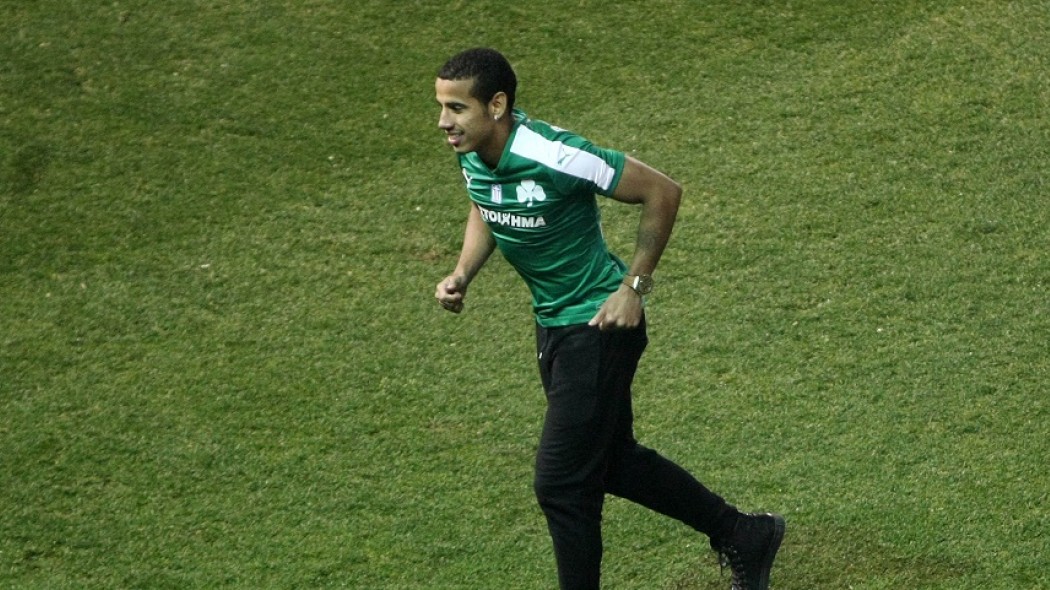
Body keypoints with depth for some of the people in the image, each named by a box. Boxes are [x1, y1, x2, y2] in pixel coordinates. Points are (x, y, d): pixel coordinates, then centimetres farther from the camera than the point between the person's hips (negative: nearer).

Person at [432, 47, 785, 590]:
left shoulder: (553, 156, -29)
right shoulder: (472, 153, -6)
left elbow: (662, 192, -20)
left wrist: (634, 287, -16)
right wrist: (461, 275, -1)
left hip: (599, 326, -9)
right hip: (553, 322, 9)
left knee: (559, 481, -7)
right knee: (613, 462, 21)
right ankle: (744, 536, 39)